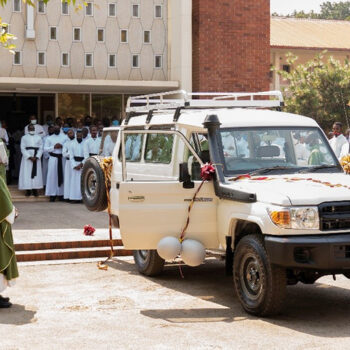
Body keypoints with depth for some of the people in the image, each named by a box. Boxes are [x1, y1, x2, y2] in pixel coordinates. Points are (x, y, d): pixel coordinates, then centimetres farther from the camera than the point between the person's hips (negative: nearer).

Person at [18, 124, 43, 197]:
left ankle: (35, 190, 1)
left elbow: (41, 148, 4)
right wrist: (29, 157, -12)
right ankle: (28, 190, -3)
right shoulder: (24, 138, 5)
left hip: (36, 157, 1)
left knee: (36, 173, -2)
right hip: (27, 157, -1)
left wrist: (36, 157, -11)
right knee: (27, 173, -5)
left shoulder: (38, 138, 9)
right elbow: (22, 148, -2)